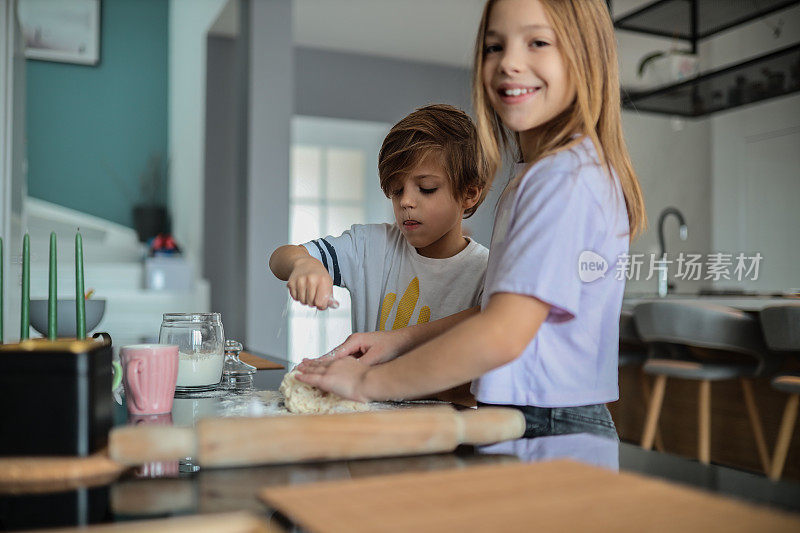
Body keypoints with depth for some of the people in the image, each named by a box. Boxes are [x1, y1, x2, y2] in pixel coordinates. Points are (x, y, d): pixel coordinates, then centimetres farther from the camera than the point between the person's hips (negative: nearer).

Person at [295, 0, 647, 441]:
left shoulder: (567, 177, -15)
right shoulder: (535, 176, 15)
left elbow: (503, 334, -21)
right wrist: (398, 340, 8)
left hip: (553, 432, -8)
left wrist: (369, 381, -12)